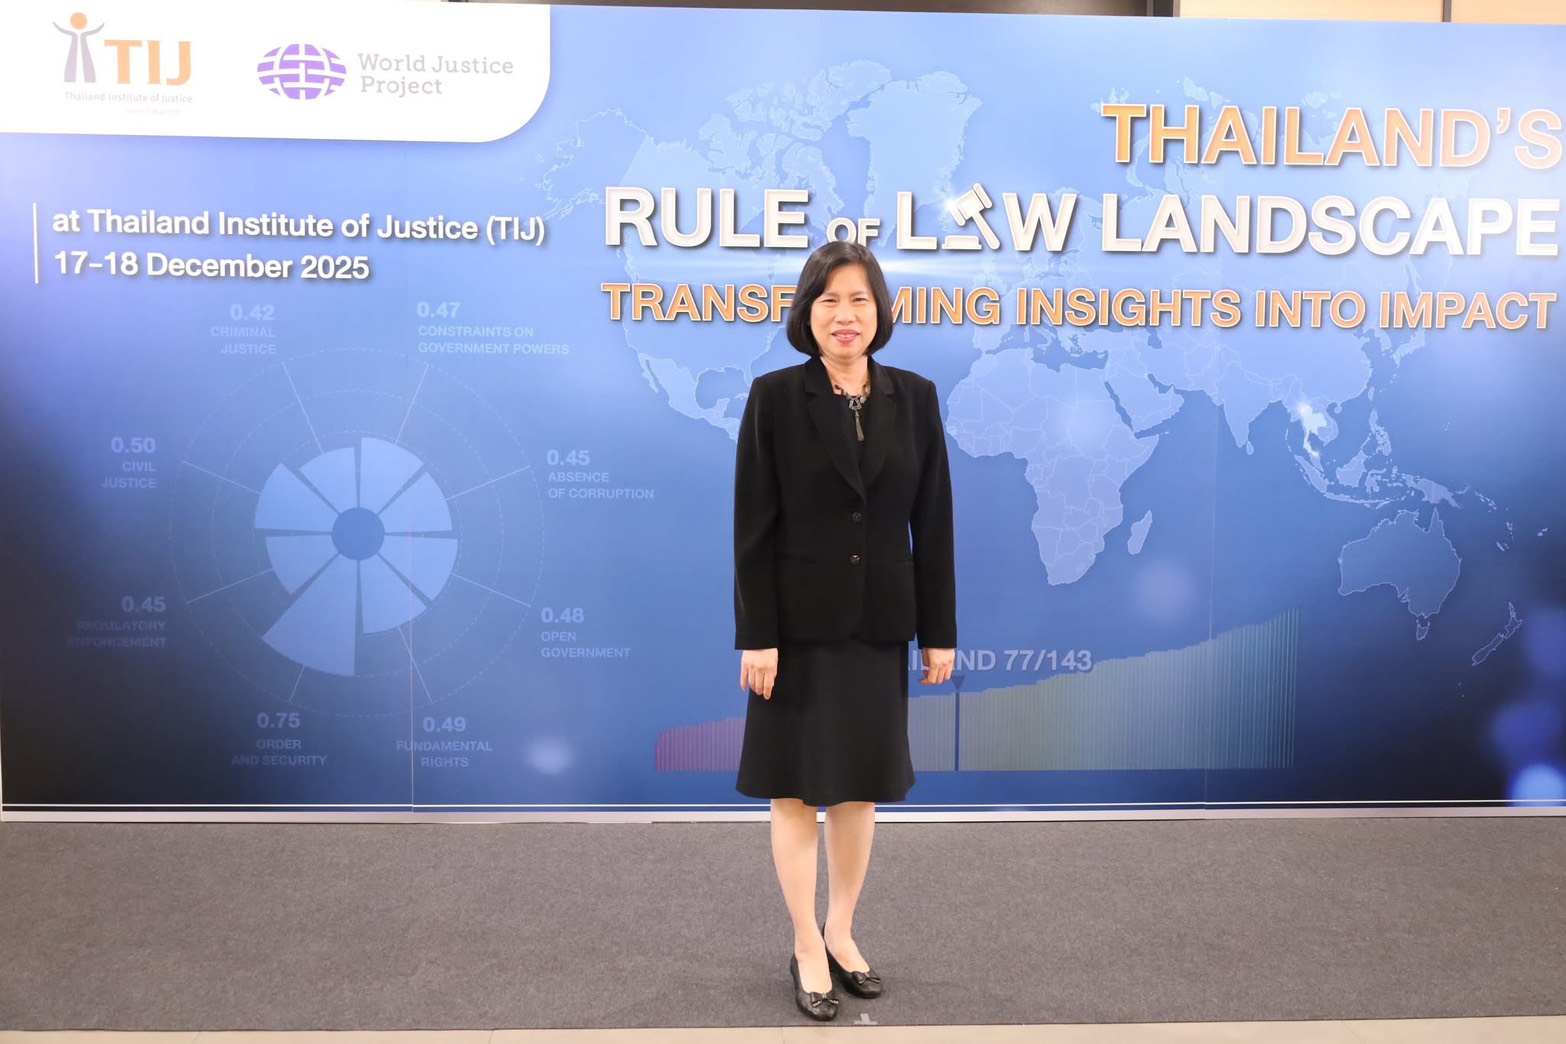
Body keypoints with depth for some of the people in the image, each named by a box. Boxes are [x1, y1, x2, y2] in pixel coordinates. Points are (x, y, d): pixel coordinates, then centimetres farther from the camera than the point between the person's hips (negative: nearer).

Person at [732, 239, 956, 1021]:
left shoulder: (914, 397, 2)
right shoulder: (774, 397, -7)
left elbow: (933, 522, 3)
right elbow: (753, 527, -8)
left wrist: (939, 630, 1)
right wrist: (755, 636, -12)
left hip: (879, 625, 3)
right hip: (800, 625, -3)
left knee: (861, 786, 14)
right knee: (797, 789, 8)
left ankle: (842, 933, 32)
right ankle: (806, 948, 23)